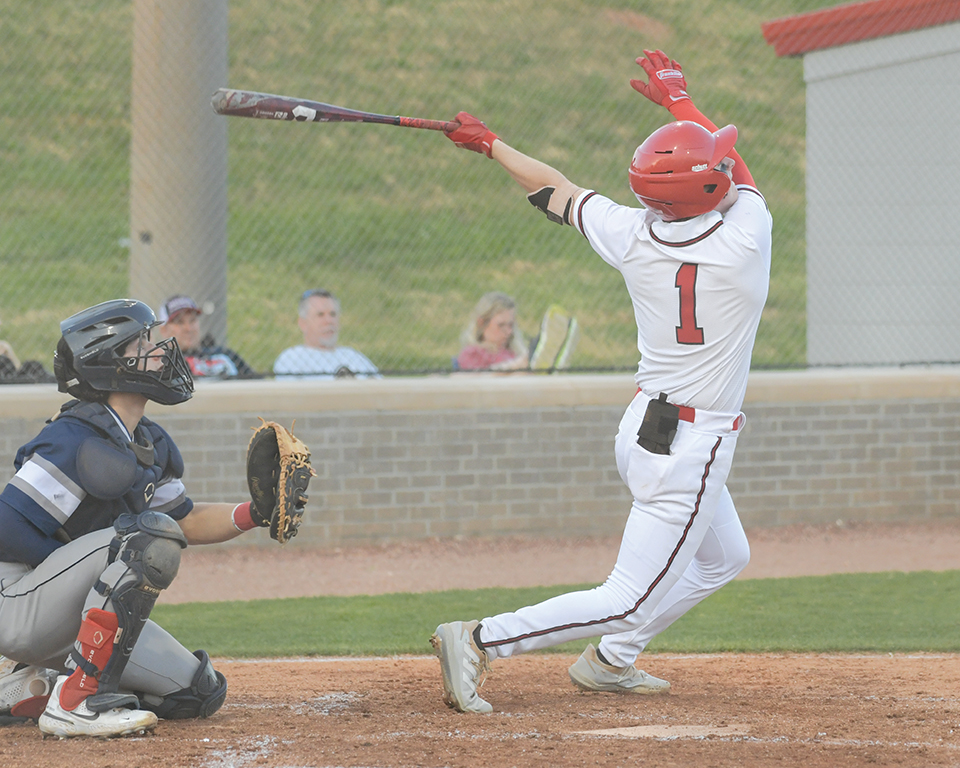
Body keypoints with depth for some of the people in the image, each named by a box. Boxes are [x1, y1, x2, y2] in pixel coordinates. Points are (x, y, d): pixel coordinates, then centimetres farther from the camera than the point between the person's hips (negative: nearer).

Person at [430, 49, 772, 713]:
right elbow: (736, 170, 1)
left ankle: (610, 661, 32)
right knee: (629, 602, -5)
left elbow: (557, 191, 8)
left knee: (723, 558, 29)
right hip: (693, 449, -8)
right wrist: (680, 100, 14)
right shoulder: (746, 235, -21)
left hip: (643, 427, 8)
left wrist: (491, 144, 24)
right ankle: (479, 642, -13)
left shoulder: (631, 235, -8)